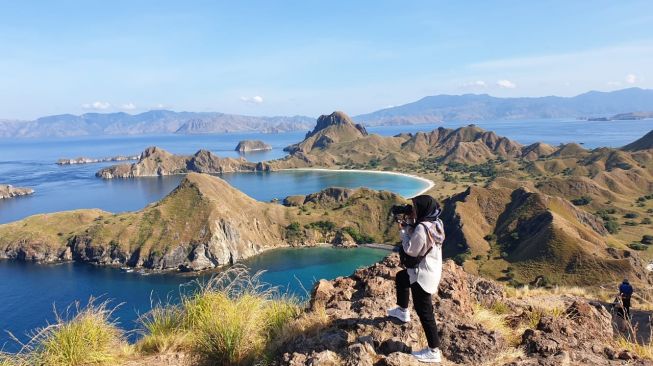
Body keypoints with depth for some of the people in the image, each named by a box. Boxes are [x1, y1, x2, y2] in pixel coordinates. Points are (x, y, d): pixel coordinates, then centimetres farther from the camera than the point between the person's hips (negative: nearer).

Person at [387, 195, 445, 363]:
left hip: (423, 274, -10)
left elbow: (411, 250, -19)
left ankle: (434, 352, 6)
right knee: (401, 277, 32)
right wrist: (410, 226, -1)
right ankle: (403, 311, 49)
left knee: (424, 311, -1)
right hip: (432, 269, 10)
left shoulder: (422, 228, -28)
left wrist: (404, 231, -8)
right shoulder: (436, 223, 1)